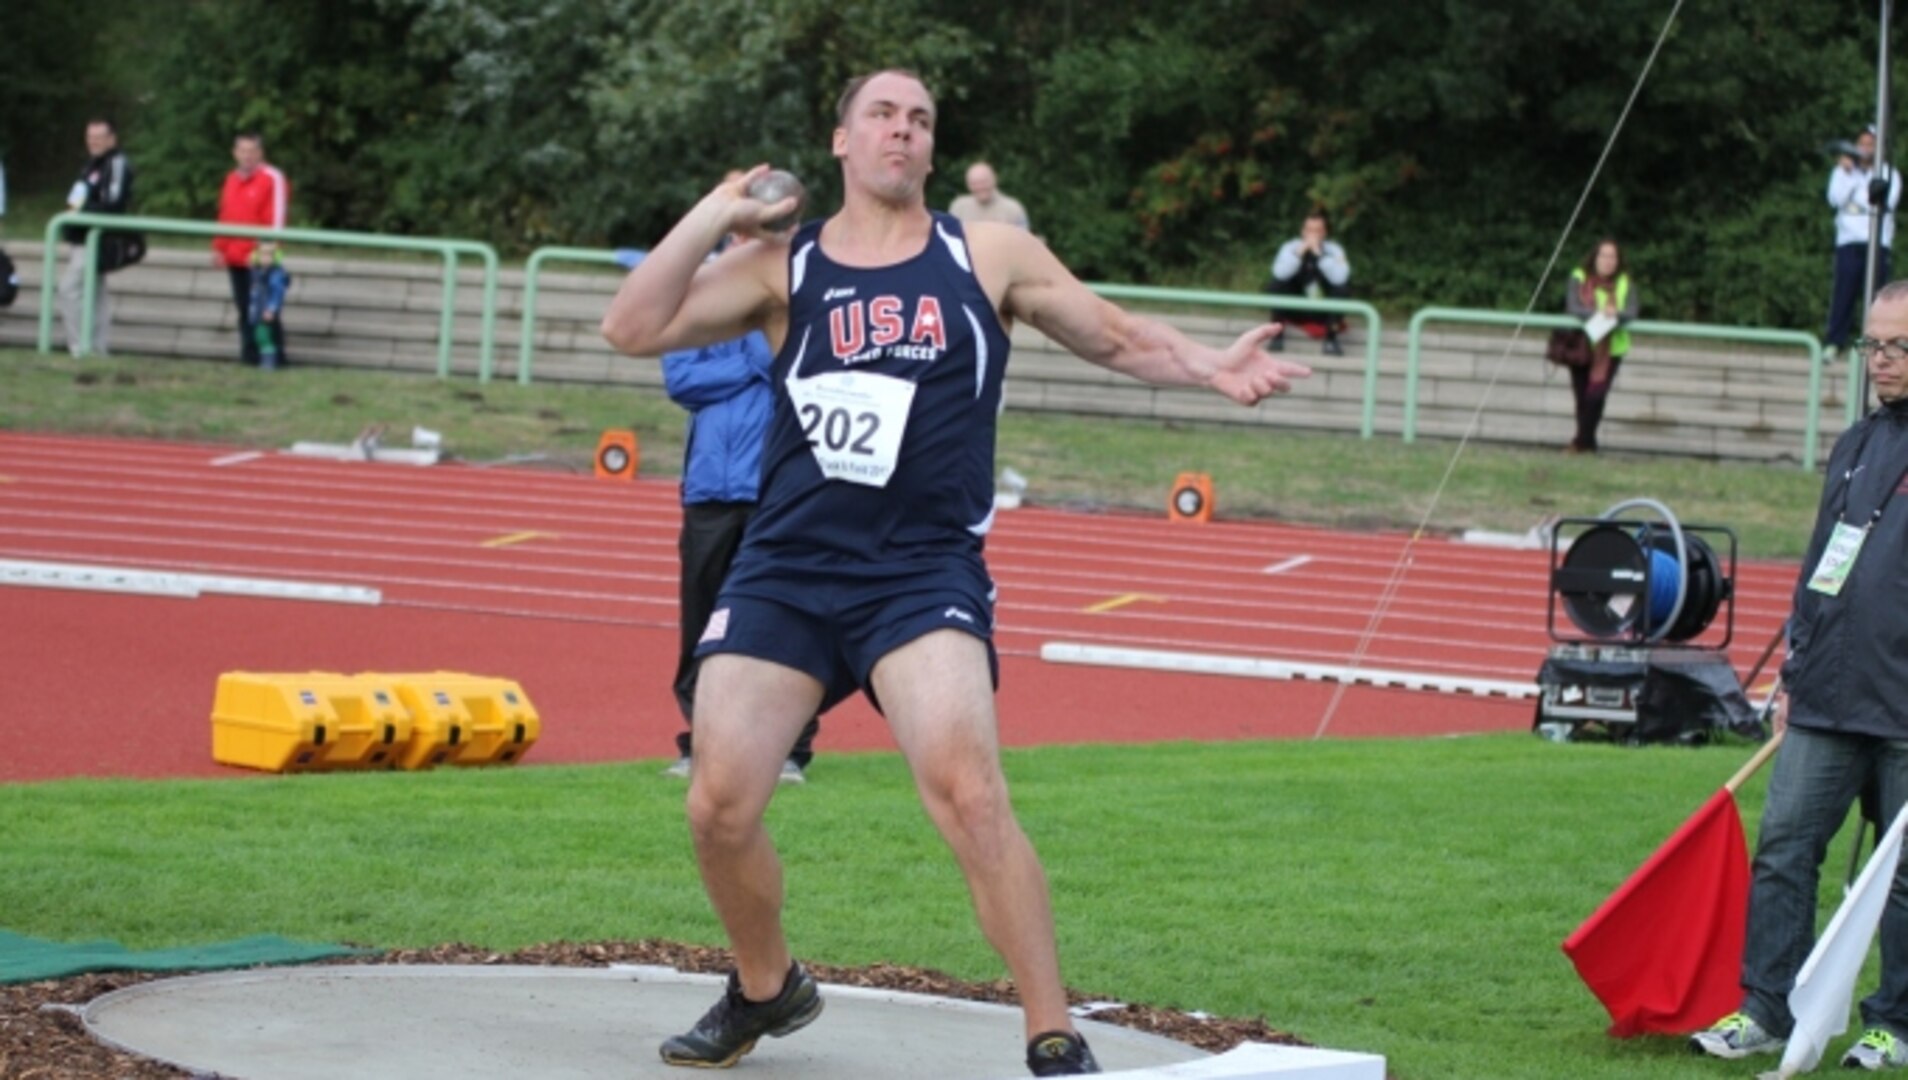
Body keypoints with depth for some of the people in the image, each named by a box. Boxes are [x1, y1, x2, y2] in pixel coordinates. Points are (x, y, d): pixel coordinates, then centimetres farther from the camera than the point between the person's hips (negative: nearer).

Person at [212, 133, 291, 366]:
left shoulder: (272, 178, -7)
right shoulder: (232, 179, 17)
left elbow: (277, 216, -13)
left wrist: (268, 247, -20)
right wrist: (219, 248, 18)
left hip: (259, 259, -7)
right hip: (235, 258, 7)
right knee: (244, 308, 10)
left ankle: (274, 352, -4)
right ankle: (249, 353, 16)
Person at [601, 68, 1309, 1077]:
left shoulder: (989, 257, 7)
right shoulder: (781, 267, 6)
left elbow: (1119, 337, 13)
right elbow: (633, 329, -2)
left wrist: (1211, 367, -4)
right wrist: (714, 214, -6)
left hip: (922, 575, -2)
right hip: (783, 571, 2)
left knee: (967, 791, -22)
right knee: (720, 807, -4)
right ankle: (766, 988, 27)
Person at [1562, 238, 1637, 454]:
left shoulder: (1624, 283, 2)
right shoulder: (1579, 278, -1)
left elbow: (1631, 312, -10)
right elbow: (1572, 308, -14)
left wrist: (1616, 314, -32)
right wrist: (1598, 313, -31)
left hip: (1611, 349, 0)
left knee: (1596, 395, -12)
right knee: (1582, 397, 2)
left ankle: (1582, 442, -3)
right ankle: (1587, 443, 14)